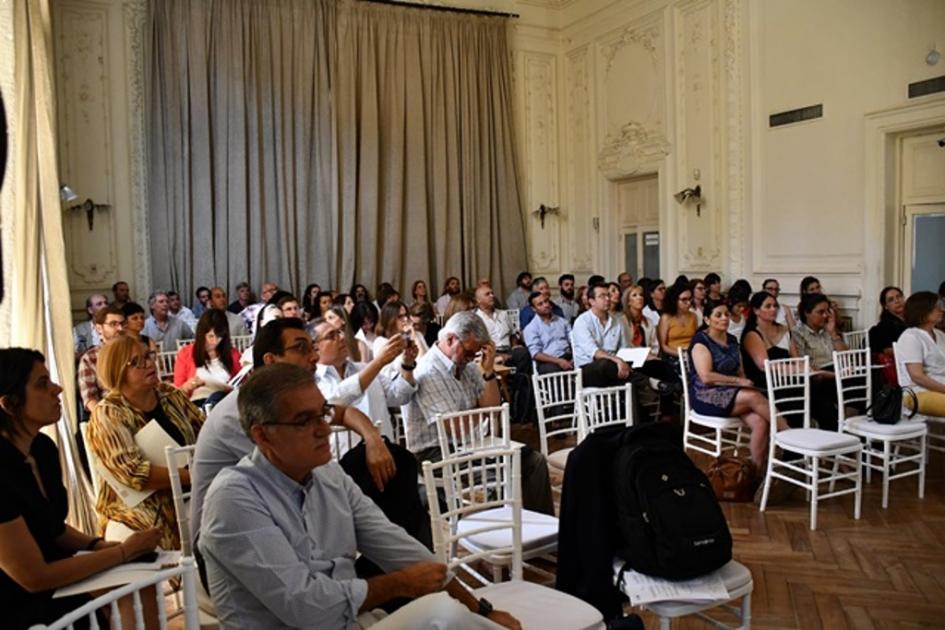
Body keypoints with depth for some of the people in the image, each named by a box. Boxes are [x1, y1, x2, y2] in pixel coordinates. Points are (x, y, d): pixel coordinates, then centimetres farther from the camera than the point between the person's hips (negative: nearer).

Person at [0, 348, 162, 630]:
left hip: (50, 583, 7)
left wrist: (102, 545, -6)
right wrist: (124, 551, -16)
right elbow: (34, 577, -22)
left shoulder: (43, 447, -1)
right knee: (131, 605, -14)